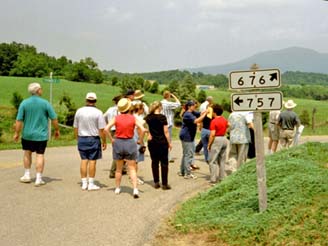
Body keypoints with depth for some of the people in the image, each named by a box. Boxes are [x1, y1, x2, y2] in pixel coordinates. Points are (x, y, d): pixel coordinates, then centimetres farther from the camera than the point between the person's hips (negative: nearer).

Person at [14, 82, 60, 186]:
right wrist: (57, 130, 9)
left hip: (27, 134, 2)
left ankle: (27, 175, 26)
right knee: (40, 155, 3)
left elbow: (19, 120, -6)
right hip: (41, 135, -2)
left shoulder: (24, 103, -5)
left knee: (27, 153, 20)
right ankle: (38, 179, 2)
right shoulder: (45, 103, -7)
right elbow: (54, 118, -5)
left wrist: (17, 133, 3)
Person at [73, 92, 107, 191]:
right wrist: (104, 142, -1)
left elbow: (75, 128, 10)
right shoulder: (98, 113, -9)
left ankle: (84, 183, 13)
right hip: (94, 139, -4)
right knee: (92, 161, 1)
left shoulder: (79, 111, 4)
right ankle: (91, 184, 5)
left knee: (84, 160, 9)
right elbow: (101, 130, -10)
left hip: (82, 138, 4)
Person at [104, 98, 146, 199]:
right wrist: (140, 140, -1)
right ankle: (135, 189, -9)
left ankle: (117, 188, 25)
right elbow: (143, 129, -14)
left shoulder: (116, 118, -3)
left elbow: (106, 129, -13)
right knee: (132, 168, 3)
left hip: (118, 142, 1)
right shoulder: (133, 118, -4)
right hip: (130, 143, -1)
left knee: (119, 168, 17)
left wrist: (112, 139, -2)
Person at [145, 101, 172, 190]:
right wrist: (169, 143, -2)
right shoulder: (162, 117, -10)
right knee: (164, 162, 4)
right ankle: (164, 184, 4)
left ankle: (156, 182, 14)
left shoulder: (148, 117, 1)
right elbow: (166, 131, -9)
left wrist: (148, 133, 2)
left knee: (154, 162, 12)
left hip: (152, 142, 4)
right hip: (162, 142, -4)